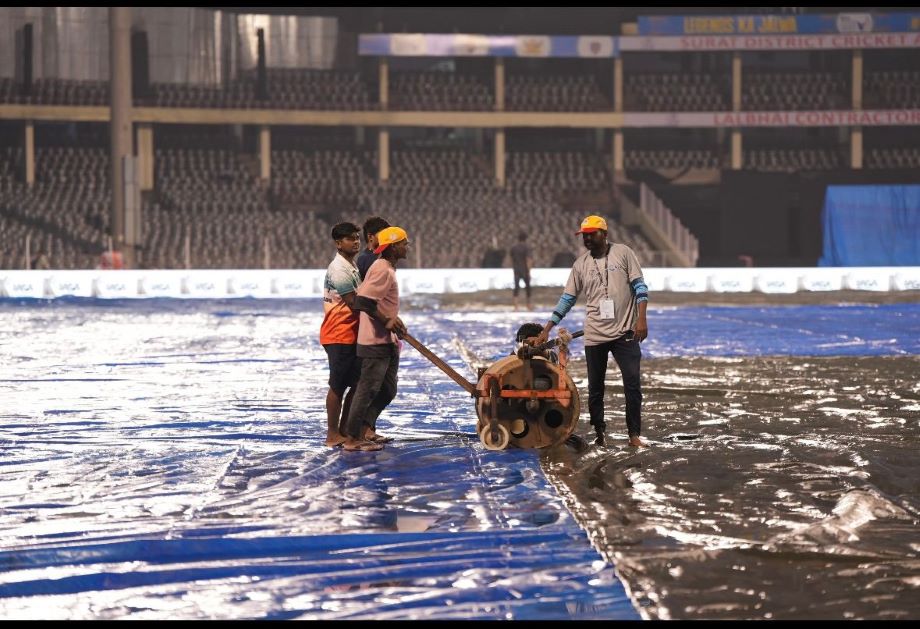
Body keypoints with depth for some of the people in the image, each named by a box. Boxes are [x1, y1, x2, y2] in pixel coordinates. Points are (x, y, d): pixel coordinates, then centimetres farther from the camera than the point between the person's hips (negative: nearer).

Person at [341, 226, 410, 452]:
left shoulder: (387, 268, 16)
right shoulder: (382, 270, -16)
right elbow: (363, 301, -24)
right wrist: (387, 320, -18)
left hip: (387, 341, 11)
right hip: (375, 341, -11)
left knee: (387, 390, 16)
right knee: (368, 389, -7)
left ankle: (366, 429, 23)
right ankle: (353, 438, -3)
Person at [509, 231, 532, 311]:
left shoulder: (513, 248, 5)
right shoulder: (526, 248, -10)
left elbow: (512, 260, 10)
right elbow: (528, 260, -14)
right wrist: (529, 272, -13)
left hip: (516, 271, 3)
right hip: (524, 271, -3)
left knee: (516, 287, 1)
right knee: (527, 287, 14)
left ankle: (515, 306, -11)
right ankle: (528, 305, 25)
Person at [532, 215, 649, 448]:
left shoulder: (623, 253, -1)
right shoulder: (581, 263, 6)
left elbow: (640, 287, -2)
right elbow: (567, 299, 8)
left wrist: (641, 319, -13)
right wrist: (546, 330, 3)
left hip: (625, 332, -3)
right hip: (594, 335, 3)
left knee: (633, 385, -4)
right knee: (595, 389, 8)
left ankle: (634, 434, 3)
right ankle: (599, 434, 18)